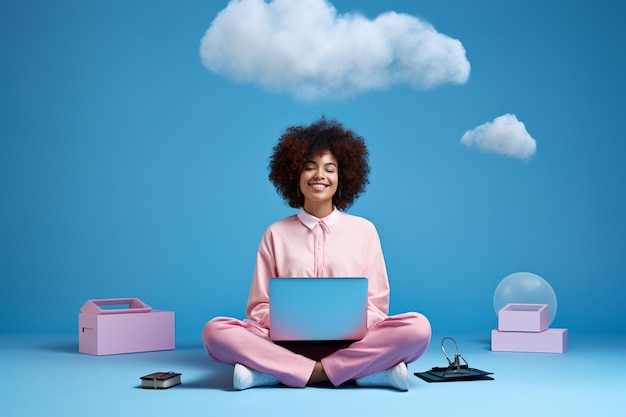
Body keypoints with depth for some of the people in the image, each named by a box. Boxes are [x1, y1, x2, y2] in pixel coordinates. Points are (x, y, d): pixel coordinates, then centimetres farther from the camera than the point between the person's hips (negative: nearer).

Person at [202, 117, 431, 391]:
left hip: (350, 343, 0)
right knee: (216, 331, -26)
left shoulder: (364, 230, 11)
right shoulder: (276, 233, 11)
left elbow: (376, 306, 9)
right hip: (288, 342, 0)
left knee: (417, 327, -28)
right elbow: (259, 306, 10)